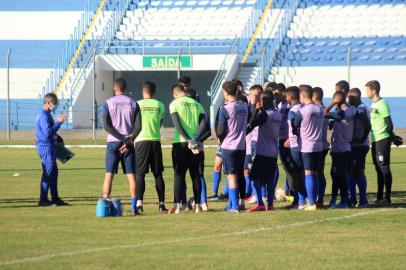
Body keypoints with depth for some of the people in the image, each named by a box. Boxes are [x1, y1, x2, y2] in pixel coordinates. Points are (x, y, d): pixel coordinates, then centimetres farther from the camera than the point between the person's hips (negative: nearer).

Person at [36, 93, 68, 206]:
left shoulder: (47, 115, 17)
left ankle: (55, 198, 19)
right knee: (48, 173, -9)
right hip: (46, 147, -11)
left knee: (53, 172, 14)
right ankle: (43, 200, -7)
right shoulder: (44, 116, -16)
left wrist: (59, 139, 17)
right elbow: (48, 132, -25)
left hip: (49, 146, 11)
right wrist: (59, 122, -22)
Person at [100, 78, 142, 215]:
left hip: (113, 142, -1)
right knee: (131, 175, 5)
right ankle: (134, 207, 1)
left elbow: (106, 126, -8)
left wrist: (123, 139, -10)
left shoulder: (108, 103, 1)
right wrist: (129, 141, -9)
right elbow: (138, 126, -4)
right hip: (128, 143, 1)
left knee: (109, 174, 0)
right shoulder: (133, 103, 5)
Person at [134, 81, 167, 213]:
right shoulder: (160, 105, 5)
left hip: (141, 140, -2)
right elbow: (160, 124, 12)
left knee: (140, 174, -2)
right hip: (155, 140, 2)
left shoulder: (138, 104, -2)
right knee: (158, 174, 8)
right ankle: (161, 204, 7)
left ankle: (139, 203, -12)